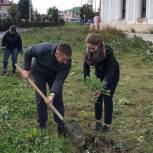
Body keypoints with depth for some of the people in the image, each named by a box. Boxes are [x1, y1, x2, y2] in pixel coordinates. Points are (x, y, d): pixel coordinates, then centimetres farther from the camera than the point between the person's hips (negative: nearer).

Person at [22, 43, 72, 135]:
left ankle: (60, 124, 6)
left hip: (54, 74, 1)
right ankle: (42, 124, 11)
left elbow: (60, 79, -32)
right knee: (41, 98, -3)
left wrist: (53, 94, -42)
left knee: (58, 99, -4)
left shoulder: (67, 62, -33)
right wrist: (26, 68, -16)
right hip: (39, 72, -1)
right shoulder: (43, 50, -39)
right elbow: (28, 52, -19)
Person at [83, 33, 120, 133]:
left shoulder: (108, 51, -37)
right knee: (97, 97, 5)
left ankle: (108, 125, 7)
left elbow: (110, 71, -38)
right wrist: (87, 80, -23)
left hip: (112, 74, -4)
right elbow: (86, 66, -10)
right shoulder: (88, 52, -23)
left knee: (107, 98, -5)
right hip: (99, 73, 5)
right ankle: (98, 122, 19)